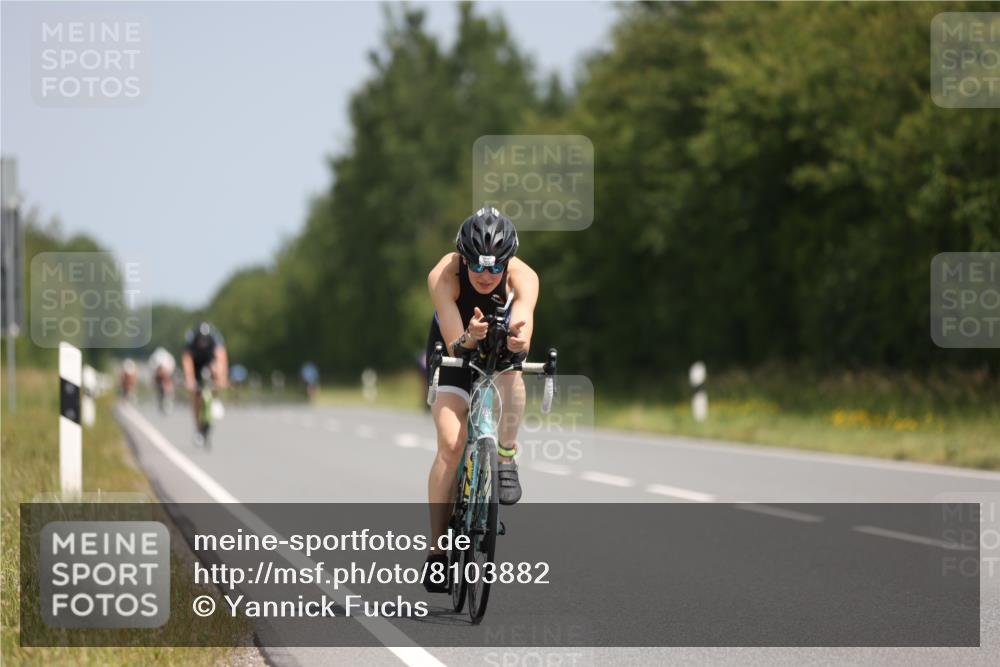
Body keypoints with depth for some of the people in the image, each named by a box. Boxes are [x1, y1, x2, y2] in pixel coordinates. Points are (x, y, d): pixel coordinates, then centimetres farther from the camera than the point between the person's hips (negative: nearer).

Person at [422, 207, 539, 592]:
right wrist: (469, 338, -60)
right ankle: (437, 549, -10)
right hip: (453, 353, -1)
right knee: (451, 444, -19)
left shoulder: (523, 277, -31)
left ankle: (506, 460, -19)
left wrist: (519, 340, -69)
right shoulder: (443, 276, -33)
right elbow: (454, 345, -38)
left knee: (510, 369, -37)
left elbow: (522, 333, -46)